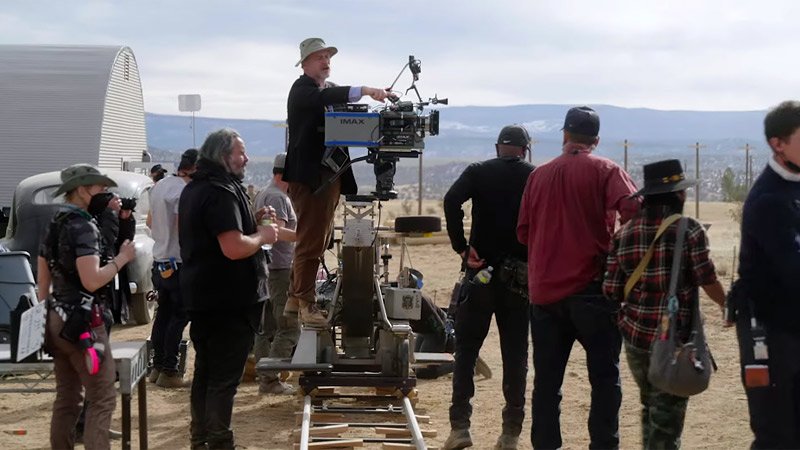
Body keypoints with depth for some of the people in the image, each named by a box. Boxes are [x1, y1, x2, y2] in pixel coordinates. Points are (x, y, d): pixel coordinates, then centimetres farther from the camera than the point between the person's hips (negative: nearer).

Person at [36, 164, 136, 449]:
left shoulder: (53, 226, 12)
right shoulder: (83, 227, -15)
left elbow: (42, 281, 17)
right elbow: (92, 281, -24)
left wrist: (46, 316, 24)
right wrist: (122, 258, -12)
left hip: (56, 320, 9)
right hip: (81, 321, -9)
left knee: (66, 397, 15)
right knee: (102, 398, -5)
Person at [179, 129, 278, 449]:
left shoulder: (194, 189, 13)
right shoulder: (221, 192, -19)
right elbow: (234, 248, -29)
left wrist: (250, 222, 13)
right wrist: (263, 235, -11)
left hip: (201, 296, 10)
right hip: (228, 300, -10)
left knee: (205, 372, 17)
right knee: (225, 378, -3)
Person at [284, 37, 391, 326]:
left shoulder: (332, 90, 17)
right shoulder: (302, 90, -9)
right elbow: (322, 99, -31)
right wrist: (363, 91, -44)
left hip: (331, 175, 9)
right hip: (309, 175, -9)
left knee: (318, 239, 15)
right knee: (311, 242, -6)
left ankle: (295, 298, 26)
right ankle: (306, 305, 0)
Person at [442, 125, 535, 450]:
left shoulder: (478, 172, 2)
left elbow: (451, 201, -16)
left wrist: (462, 247, -12)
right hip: (520, 276, 1)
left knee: (466, 350, 7)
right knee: (515, 354, 7)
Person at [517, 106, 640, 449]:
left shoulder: (539, 175, 9)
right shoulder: (604, 170, -2)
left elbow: (523, 232, 10)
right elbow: (632, 209, -18)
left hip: (544, 290, 4)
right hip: (591, 288, -4)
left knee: (546, 379, 9)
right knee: (604, 376, 2)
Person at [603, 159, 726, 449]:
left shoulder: (625, 234, 2)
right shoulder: (689, 230, -10)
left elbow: (611, 291, 2)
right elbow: (708, 282, -5)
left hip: (635, 335, 5)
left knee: (651, 407, 23)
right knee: (667, 415, 2)